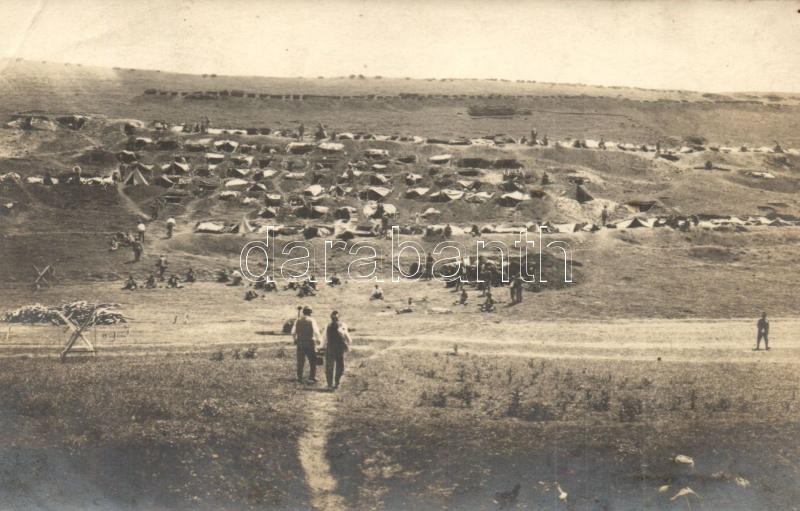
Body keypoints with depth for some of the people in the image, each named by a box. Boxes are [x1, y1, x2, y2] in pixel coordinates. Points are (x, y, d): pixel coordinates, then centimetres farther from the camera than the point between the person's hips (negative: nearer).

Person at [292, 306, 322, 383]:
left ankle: (299, 378, 10)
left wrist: (295, 339, 18)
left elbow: (293, 332, 2)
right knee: (313, 361, 7)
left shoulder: (298, 321, 3)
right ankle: (312, 377, 2)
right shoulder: (311, 321, -7)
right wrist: (319, 339, 3)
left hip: (300, 343, 3)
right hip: (310, 343, -3)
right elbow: (316, 332, -12)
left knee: (300, 362, 9)